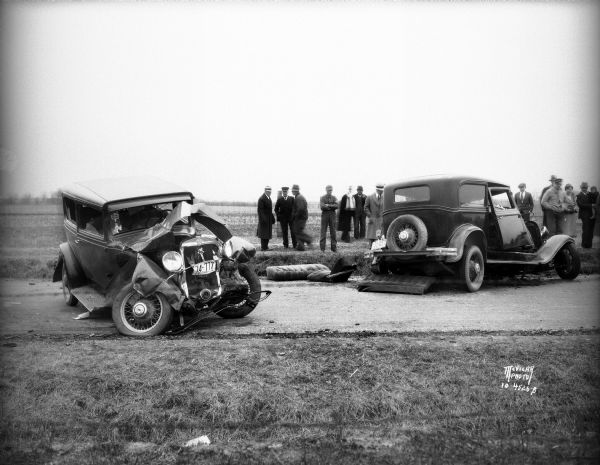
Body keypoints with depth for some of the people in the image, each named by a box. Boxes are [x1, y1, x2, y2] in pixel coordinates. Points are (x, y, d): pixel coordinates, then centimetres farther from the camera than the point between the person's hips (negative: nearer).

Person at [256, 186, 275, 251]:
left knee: (268, 233, 10)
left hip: (269, 219, 9)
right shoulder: (261, 199, -15)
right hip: (264, 218, -9)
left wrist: (272, 218, 18)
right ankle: (263, 247, -2)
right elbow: (260, 210, -18)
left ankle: (265, 246, 15)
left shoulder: (269, 198, 13)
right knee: (264, 233, -6)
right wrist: (262, 219, -24)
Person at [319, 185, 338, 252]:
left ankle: (334, 247, 6)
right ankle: (322, 248, 2)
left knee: (333, 231, 2)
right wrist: (332, 206, -8)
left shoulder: (334, 198, 9)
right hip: (325, 214, -2)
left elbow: (336, 206, -6)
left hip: (332, 215, 2)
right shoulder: (322, 198, 2)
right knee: (323, 231, -2)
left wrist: (328, 205, -15)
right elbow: (322, 206, -13)